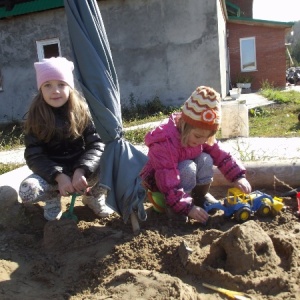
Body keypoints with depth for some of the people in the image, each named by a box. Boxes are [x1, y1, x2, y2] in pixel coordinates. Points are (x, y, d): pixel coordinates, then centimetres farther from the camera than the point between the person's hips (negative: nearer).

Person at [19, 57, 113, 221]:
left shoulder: (82, 112, -8)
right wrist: (59, 176, -27)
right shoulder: (35, 118, -8)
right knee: (26, 190, -30)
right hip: (51, 172, 0)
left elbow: (96, 144, -14)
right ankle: (53, 197, 5)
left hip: (81, 167, 0)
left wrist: (81, 171, -31)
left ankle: (94, 195, 3)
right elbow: (34, 156, -11)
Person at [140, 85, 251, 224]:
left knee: (206, 160, -19)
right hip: (161, 181, -6)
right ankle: (172, 206, -14)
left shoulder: (201, 135, -15)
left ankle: (200, 196, 3)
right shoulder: (165, 144, -37)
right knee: (188, 168, -34)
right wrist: (188, 207, -40)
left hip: (183, 175, 7)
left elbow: (221, 155, -8)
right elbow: (169, 184, -38)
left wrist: (238, 176, -18)